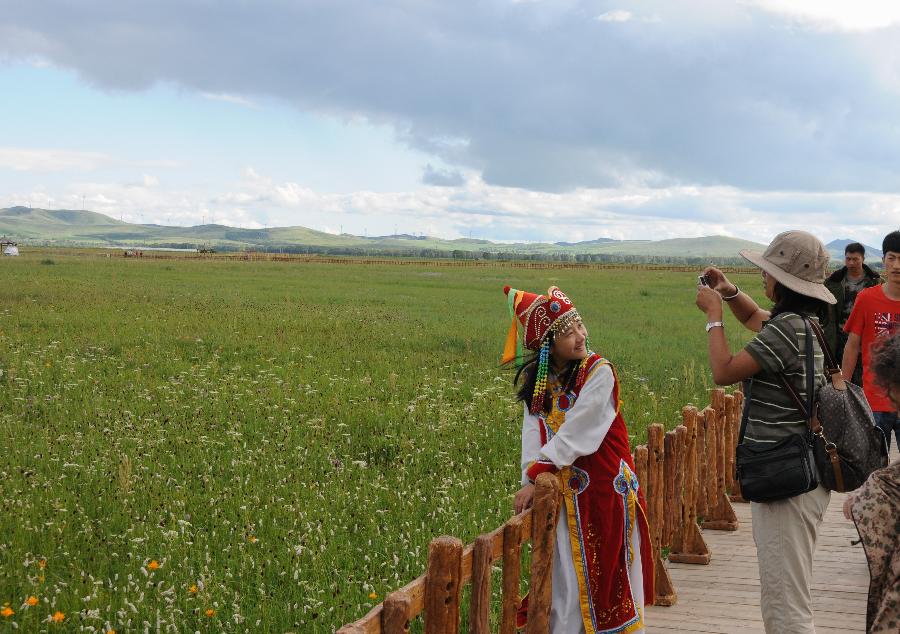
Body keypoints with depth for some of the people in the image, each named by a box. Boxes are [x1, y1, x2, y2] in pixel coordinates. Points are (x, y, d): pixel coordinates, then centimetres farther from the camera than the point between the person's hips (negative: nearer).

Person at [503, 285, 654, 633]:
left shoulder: (599, 371, -12)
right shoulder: (536, 380, 4)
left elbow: (574, 432, -18)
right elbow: (534, 434, -4)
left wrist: (536, 475, -19)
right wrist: (531, 482, -18)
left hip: (606, 485, -4)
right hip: (565, 493, 4)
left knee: (610, 574, 5)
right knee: (567, 582, 6)